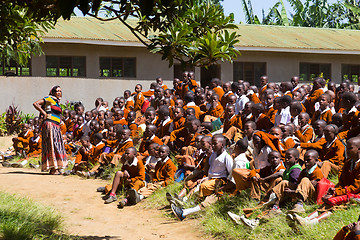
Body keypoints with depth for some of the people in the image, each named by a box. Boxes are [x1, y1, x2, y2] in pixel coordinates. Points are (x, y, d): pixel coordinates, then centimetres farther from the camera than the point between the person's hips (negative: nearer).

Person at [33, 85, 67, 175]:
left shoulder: (57, 102, 21)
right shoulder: (50, 99, -5)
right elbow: (35, 104, -12)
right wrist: (44, 113, -9)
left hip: (56, 127, 9)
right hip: (50, 125, -9)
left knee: (57, 146, 8)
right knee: (52, 145, -12)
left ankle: (55, 168, 12)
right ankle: (53, 169, -13)